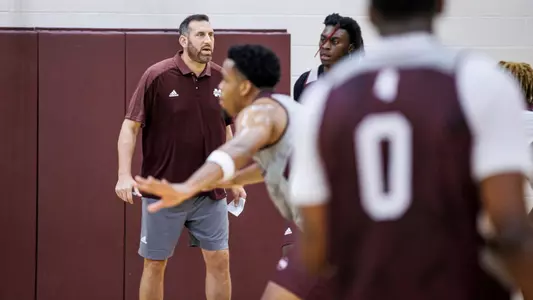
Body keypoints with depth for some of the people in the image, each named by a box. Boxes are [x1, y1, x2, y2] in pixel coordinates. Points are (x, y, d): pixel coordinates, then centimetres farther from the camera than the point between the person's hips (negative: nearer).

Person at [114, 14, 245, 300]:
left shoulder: (222, 79, 2)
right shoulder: (157, 76, -10)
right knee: (155, 264, 6)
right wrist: (124, 175, -20)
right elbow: (130, 126, -10)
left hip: (210, 192, 3)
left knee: (219, 260, 4)